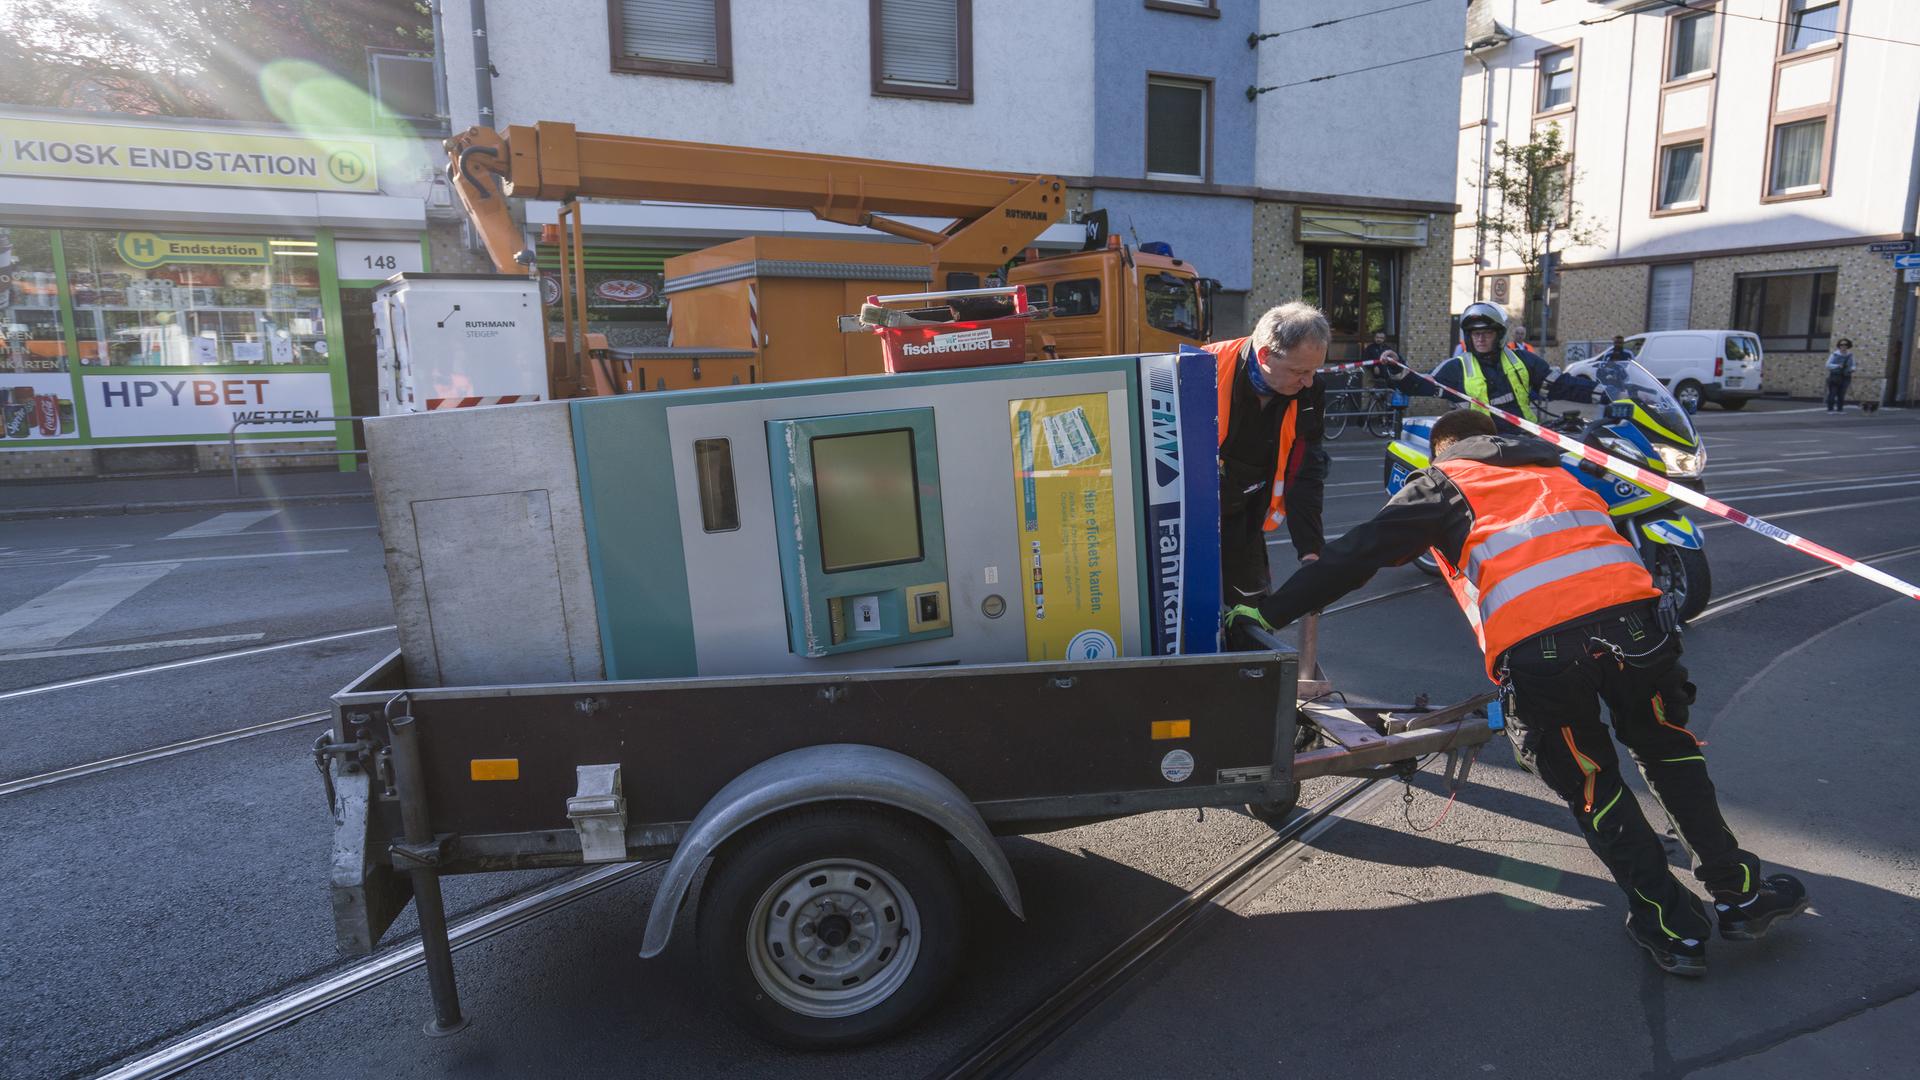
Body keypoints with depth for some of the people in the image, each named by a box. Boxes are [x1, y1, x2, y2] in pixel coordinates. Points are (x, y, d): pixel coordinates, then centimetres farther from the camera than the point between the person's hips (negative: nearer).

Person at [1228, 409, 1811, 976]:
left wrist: (1270, 612, 13)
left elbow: (1356, 555, 10)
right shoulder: (1554, 472, 35)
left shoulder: (1443, 483, 19)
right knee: (1666, 750, 29)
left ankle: (1673, 926, 25)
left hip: (1536, 646, -4)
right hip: (1632, 615, 5)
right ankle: (1739, 893, 35)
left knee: (1590, 785, 17)